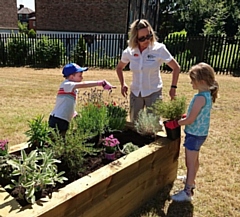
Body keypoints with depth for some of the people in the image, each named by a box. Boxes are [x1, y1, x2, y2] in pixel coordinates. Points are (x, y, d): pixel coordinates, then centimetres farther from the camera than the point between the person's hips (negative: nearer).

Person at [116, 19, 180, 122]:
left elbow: (176, 68, -5)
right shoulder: (129, 51, -6)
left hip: (154, 93, -3)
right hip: (135, 93, 3)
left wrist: (173, 87, -9)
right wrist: (123, 84, 2)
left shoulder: (159, 49, -14)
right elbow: (119, 68, 13)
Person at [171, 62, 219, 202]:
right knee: (194, 160, 25)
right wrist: (183, 117, 7)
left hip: (194, 134, -10)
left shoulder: (200, 97, -26)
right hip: (200, 133, 10)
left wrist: (176, 123, -11)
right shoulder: (208, 95, 4)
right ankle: (191, 180, 45)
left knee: (190, 163, 0)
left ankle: (187, 192, 10)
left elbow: (190, 120, -24)